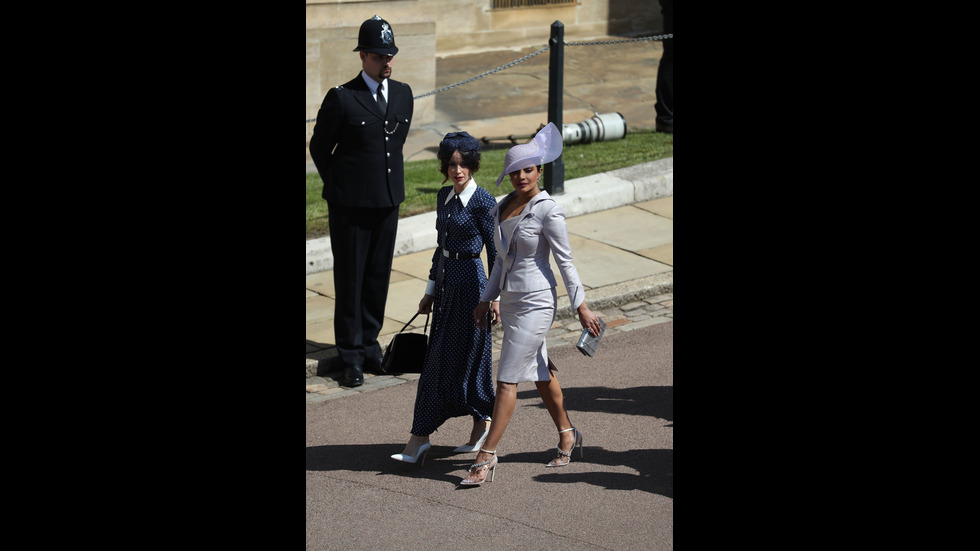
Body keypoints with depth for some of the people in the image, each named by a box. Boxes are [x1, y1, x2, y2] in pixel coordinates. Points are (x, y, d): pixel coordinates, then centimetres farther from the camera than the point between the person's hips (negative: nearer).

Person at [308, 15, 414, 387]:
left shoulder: (403, 95, 6)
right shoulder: (342, 98, -11)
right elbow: (319, 148, -1)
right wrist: (339, 187, 4)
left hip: (388, 202, 5)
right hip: (350, 206, -5)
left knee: (378, 277, 11)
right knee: (350, 281, 2)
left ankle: (370, 344, 25)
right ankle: (351, 357, 9)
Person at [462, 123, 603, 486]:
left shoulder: (548, 211, -14)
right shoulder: (503, 208, 8)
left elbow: (565, 261, -11)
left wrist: (581, 307, -9)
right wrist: (486, 300, 17)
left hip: (535, 303, -8)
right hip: (510, 301, 8)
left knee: (506, 379, -8)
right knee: (540, 373, 19)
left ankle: (486, 456, -4)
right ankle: (567, 436, 36)